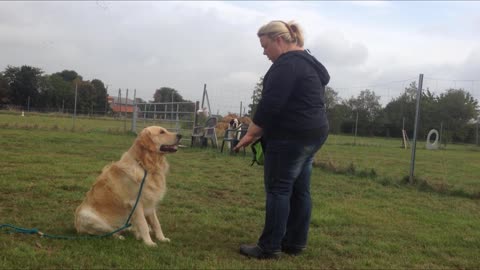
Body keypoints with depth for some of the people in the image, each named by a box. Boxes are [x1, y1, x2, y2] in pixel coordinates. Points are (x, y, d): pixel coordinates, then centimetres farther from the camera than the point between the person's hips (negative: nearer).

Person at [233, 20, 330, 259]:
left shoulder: (287, 64, -14)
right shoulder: (308, 62, 19)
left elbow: (270, 104, -19)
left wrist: (251, 134, -12)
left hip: (292, 136, -10)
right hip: (312, 133, 10)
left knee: (278, 189, -5)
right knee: (300, 190, 11)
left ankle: (270, 247, 0)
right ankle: (295, 243, 18)